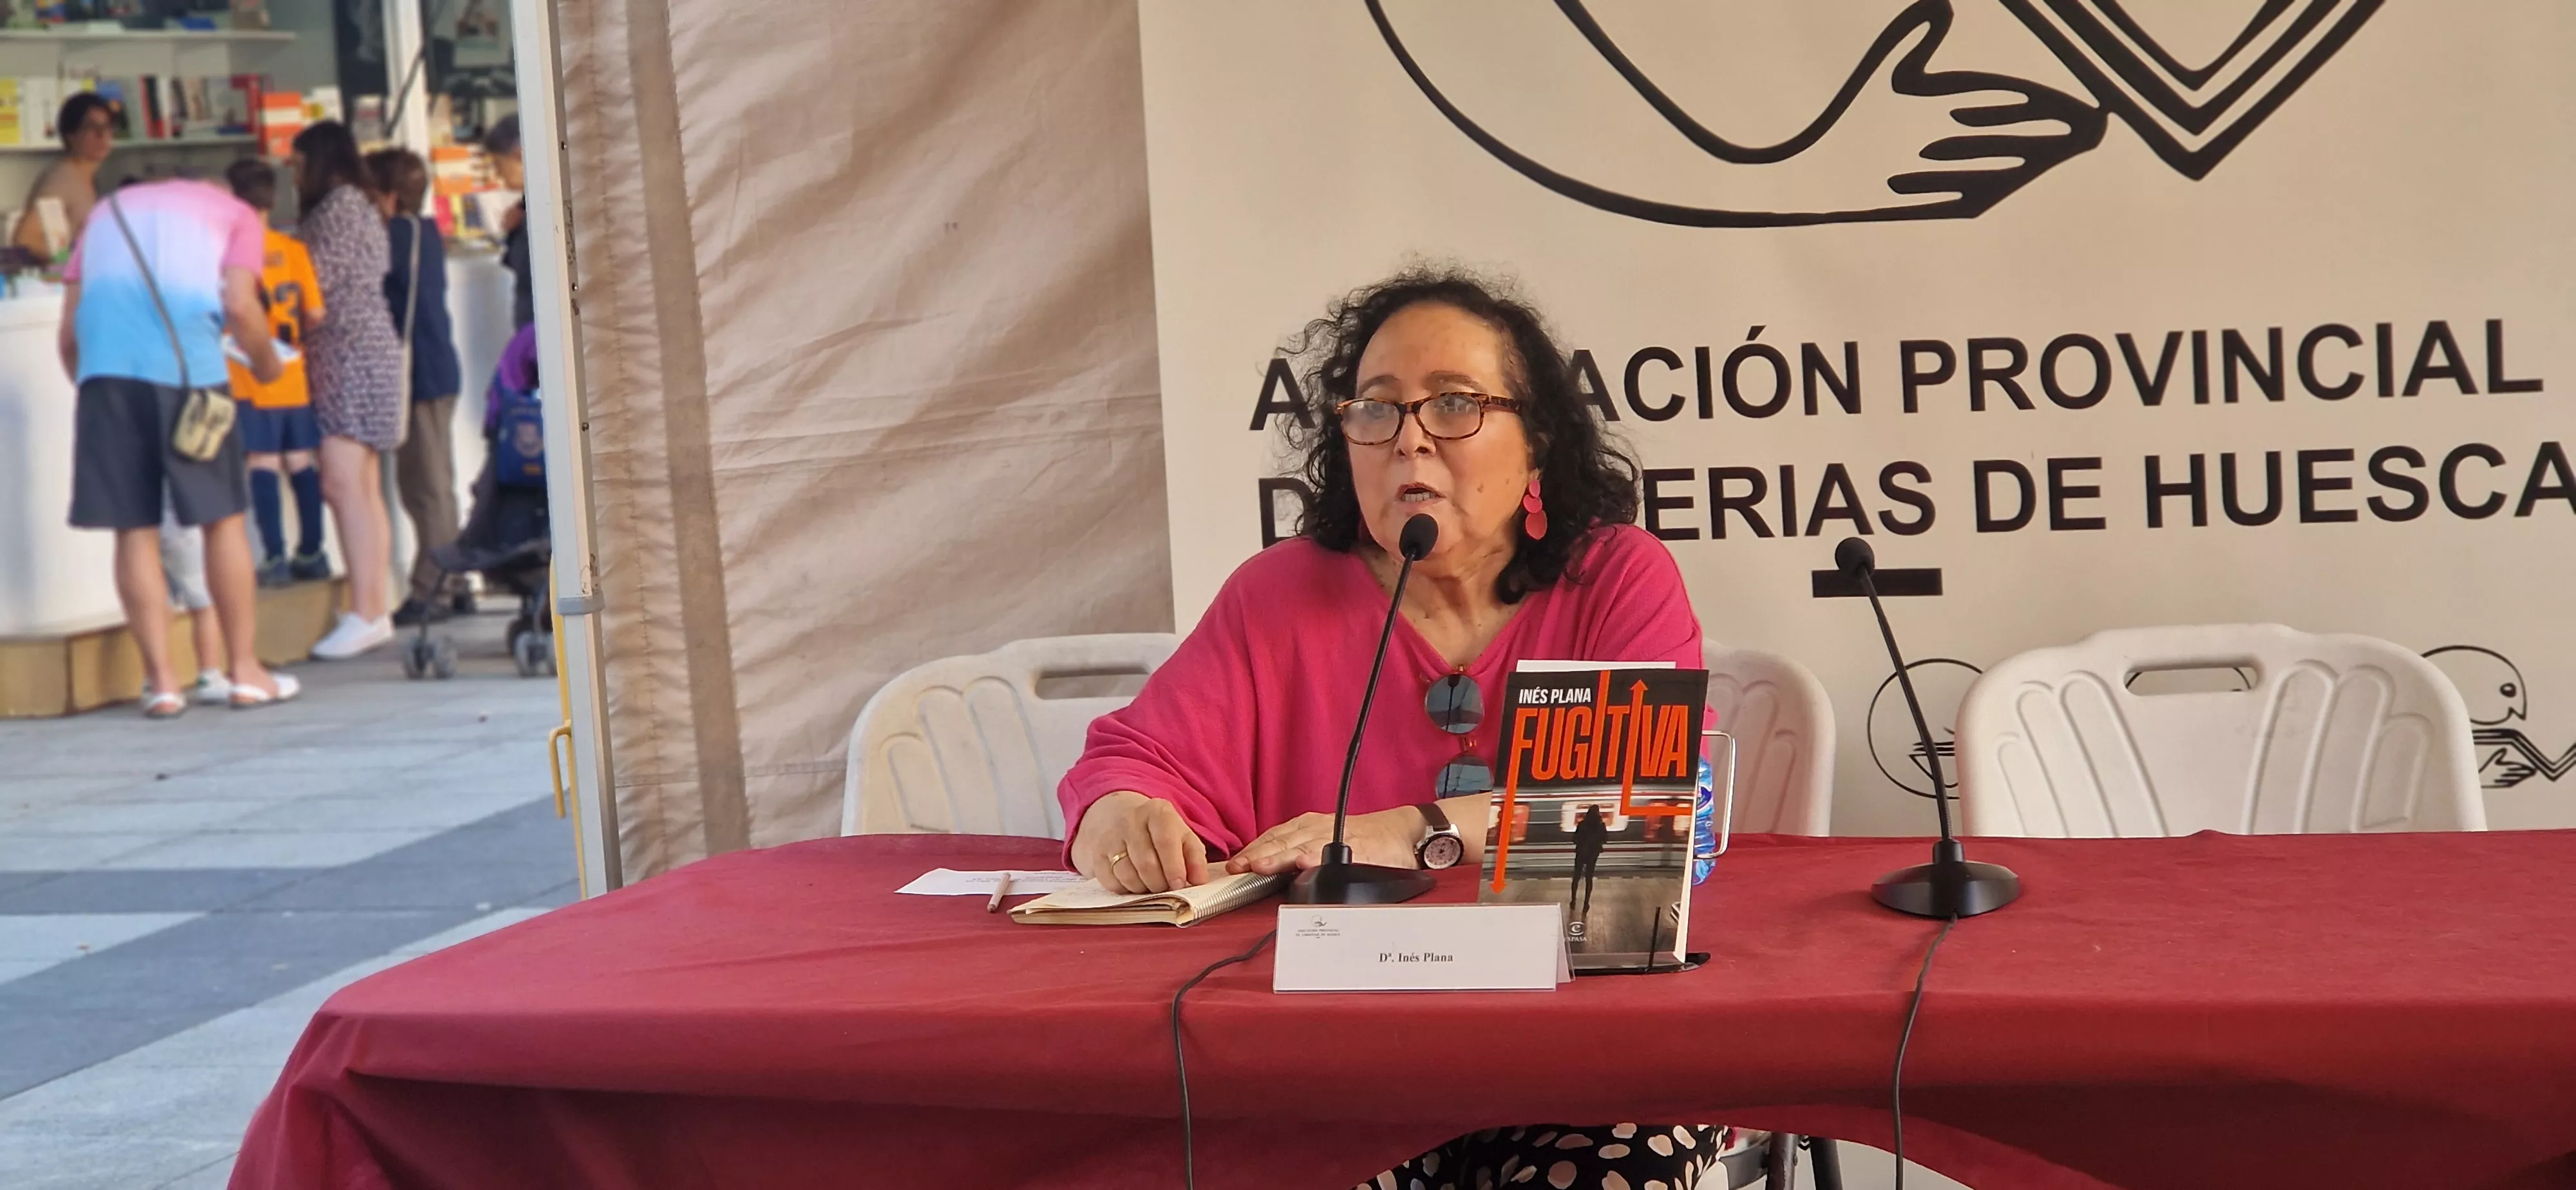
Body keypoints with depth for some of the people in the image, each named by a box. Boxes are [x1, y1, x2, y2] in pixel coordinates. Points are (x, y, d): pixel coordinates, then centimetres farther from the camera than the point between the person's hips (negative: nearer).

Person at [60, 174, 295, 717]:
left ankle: (162, 682, 4)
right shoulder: (234, 214, 20)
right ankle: (246, 672, 13)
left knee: (135, 530, 5)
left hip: (104, 366, 3)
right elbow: (239, 306, 1)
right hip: (186, 361, -3)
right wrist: (266, 362, 17)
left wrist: (90, 383, 33)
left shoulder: (108, 211, 30)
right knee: (222, 519, 8)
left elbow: (68, 334, 21)